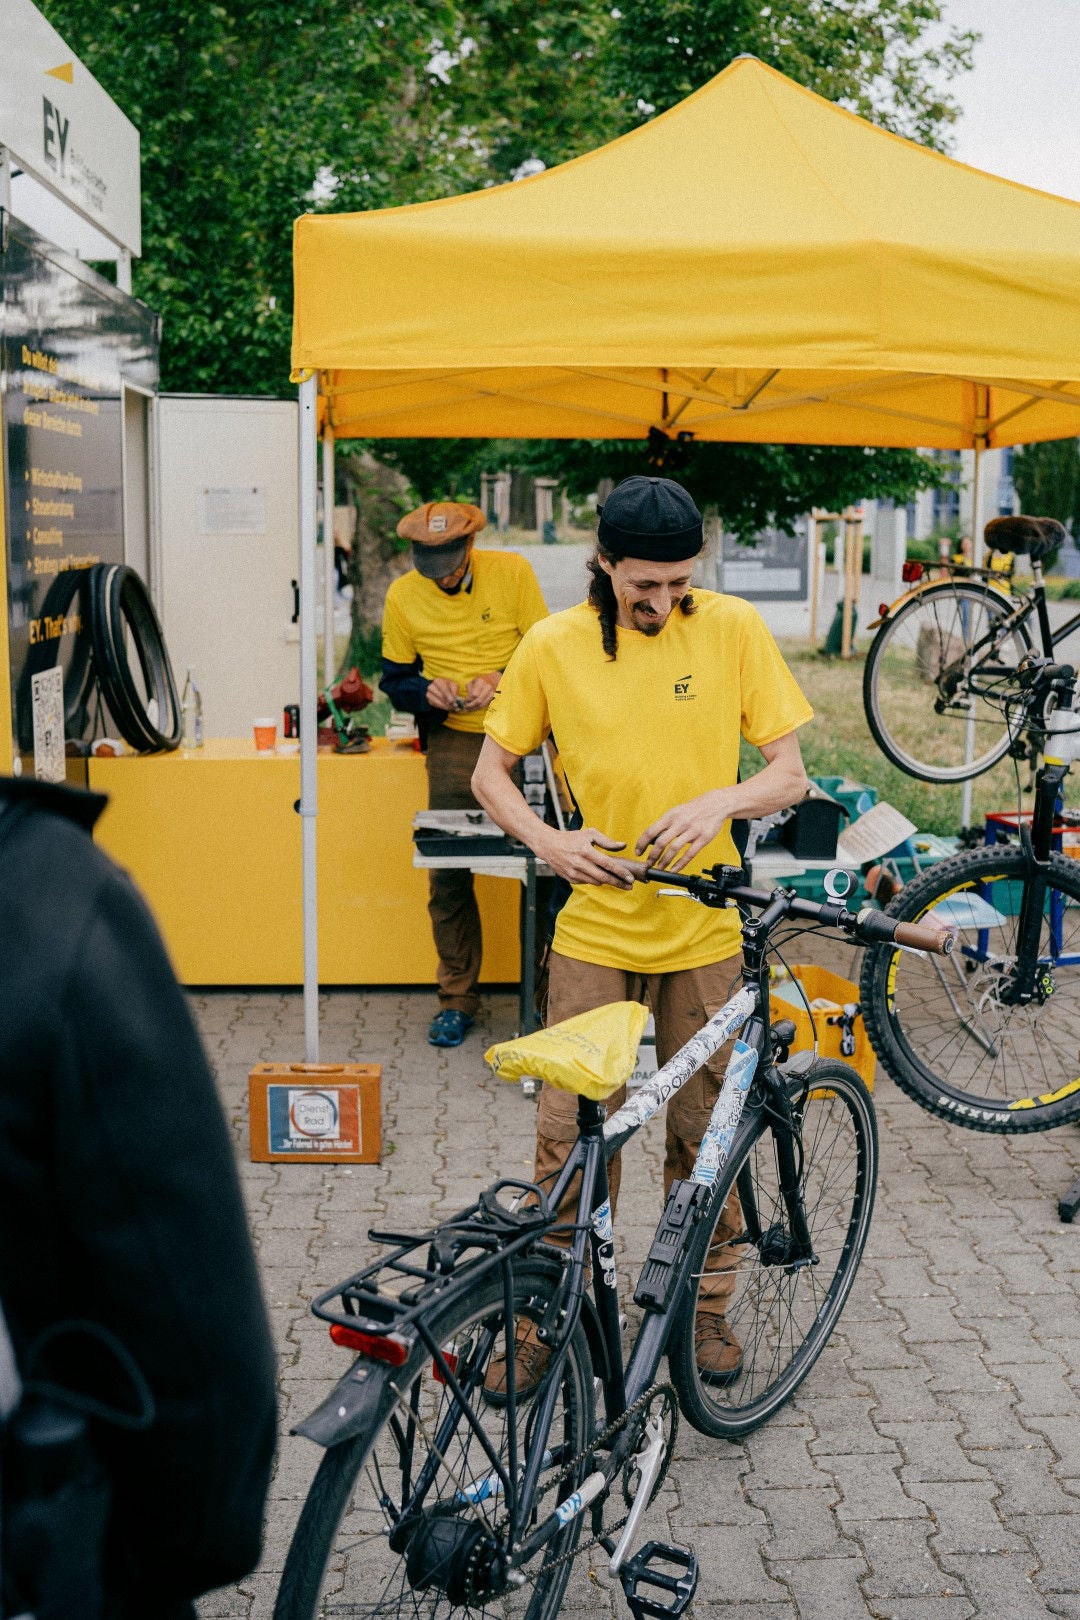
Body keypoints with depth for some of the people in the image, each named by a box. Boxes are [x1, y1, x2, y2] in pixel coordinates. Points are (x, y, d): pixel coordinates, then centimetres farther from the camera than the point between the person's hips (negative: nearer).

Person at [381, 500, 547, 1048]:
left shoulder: (512, 572, -4)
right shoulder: (402, 597, 1)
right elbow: (394, 679, 9)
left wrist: (500, 682, -18)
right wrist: (426, 691, -12)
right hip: (454, 742, 1)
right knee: (448, 877, 0)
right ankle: (457, 998, 14)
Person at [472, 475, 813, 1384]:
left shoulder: (733, 629, -4)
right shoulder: (554, 645, -4)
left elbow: (790, 775, -1)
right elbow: (490, 772, 6)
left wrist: (718, 801, -22)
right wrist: (548, 842, -13)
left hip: (702, 931, 0)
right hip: (595, 926, 0)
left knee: (704, 1134, 10)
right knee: (570, 1136, 2)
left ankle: (706, 1303, 30)